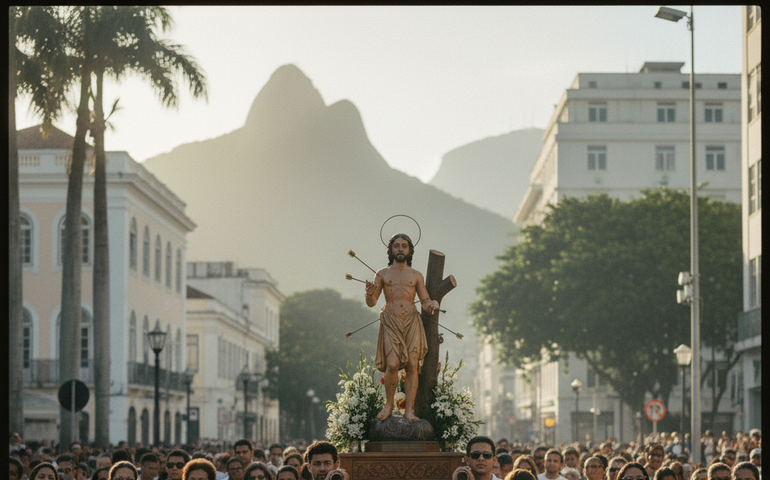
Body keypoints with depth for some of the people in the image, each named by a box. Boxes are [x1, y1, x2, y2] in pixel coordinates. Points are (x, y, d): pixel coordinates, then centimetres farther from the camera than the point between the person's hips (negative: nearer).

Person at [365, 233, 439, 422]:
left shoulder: (416, 276, 12)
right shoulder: (382, 274, 9)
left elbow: (425, 301, 11)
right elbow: (371, 303, 6)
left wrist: (432, 304, -13)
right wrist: (369, 293, -17)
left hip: (412, 322, 1)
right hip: (390, 324, -1)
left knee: (412, 366, -8)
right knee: (392, 364, -16)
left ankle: (409, 410, -5)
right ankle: (388, 404, 2)